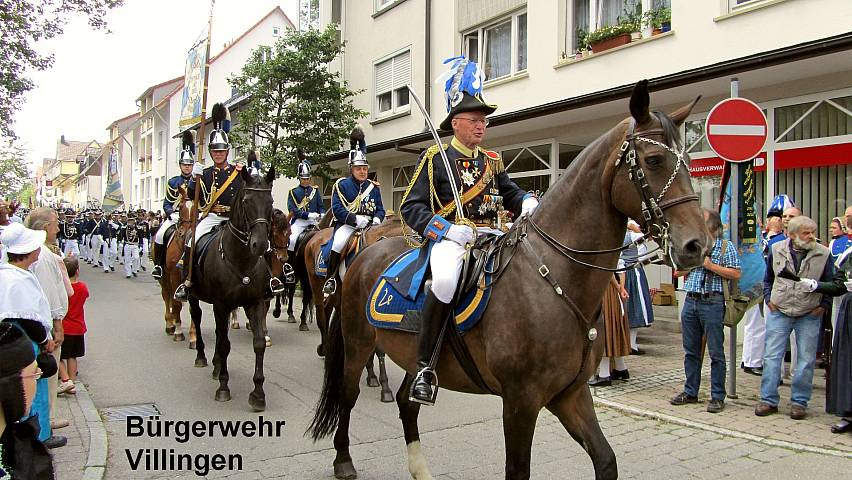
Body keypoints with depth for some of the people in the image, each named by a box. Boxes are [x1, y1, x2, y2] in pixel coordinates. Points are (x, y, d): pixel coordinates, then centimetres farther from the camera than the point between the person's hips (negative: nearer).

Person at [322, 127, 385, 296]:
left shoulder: (373, 187, 16)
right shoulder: (341, 185, 3)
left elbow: (380, 209, 15)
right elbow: (337, 209, -7)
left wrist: (377, 219, -9)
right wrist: (355, 219, -20)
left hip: (370, 225, 4)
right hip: (347, 224, -4)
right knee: (339, 243, -34)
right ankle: (330, 278, -20)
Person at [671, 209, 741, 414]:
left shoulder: (726, 246, 1)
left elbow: (736, 274, -8)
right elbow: (678, 271, 17)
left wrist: (711, 266, -14)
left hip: (712, 303, -5)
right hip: (690, 301, 5)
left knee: (716, 352, -1)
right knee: (691, 351, 11)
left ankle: (717, 397, 6)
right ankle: (690, 392, 20)